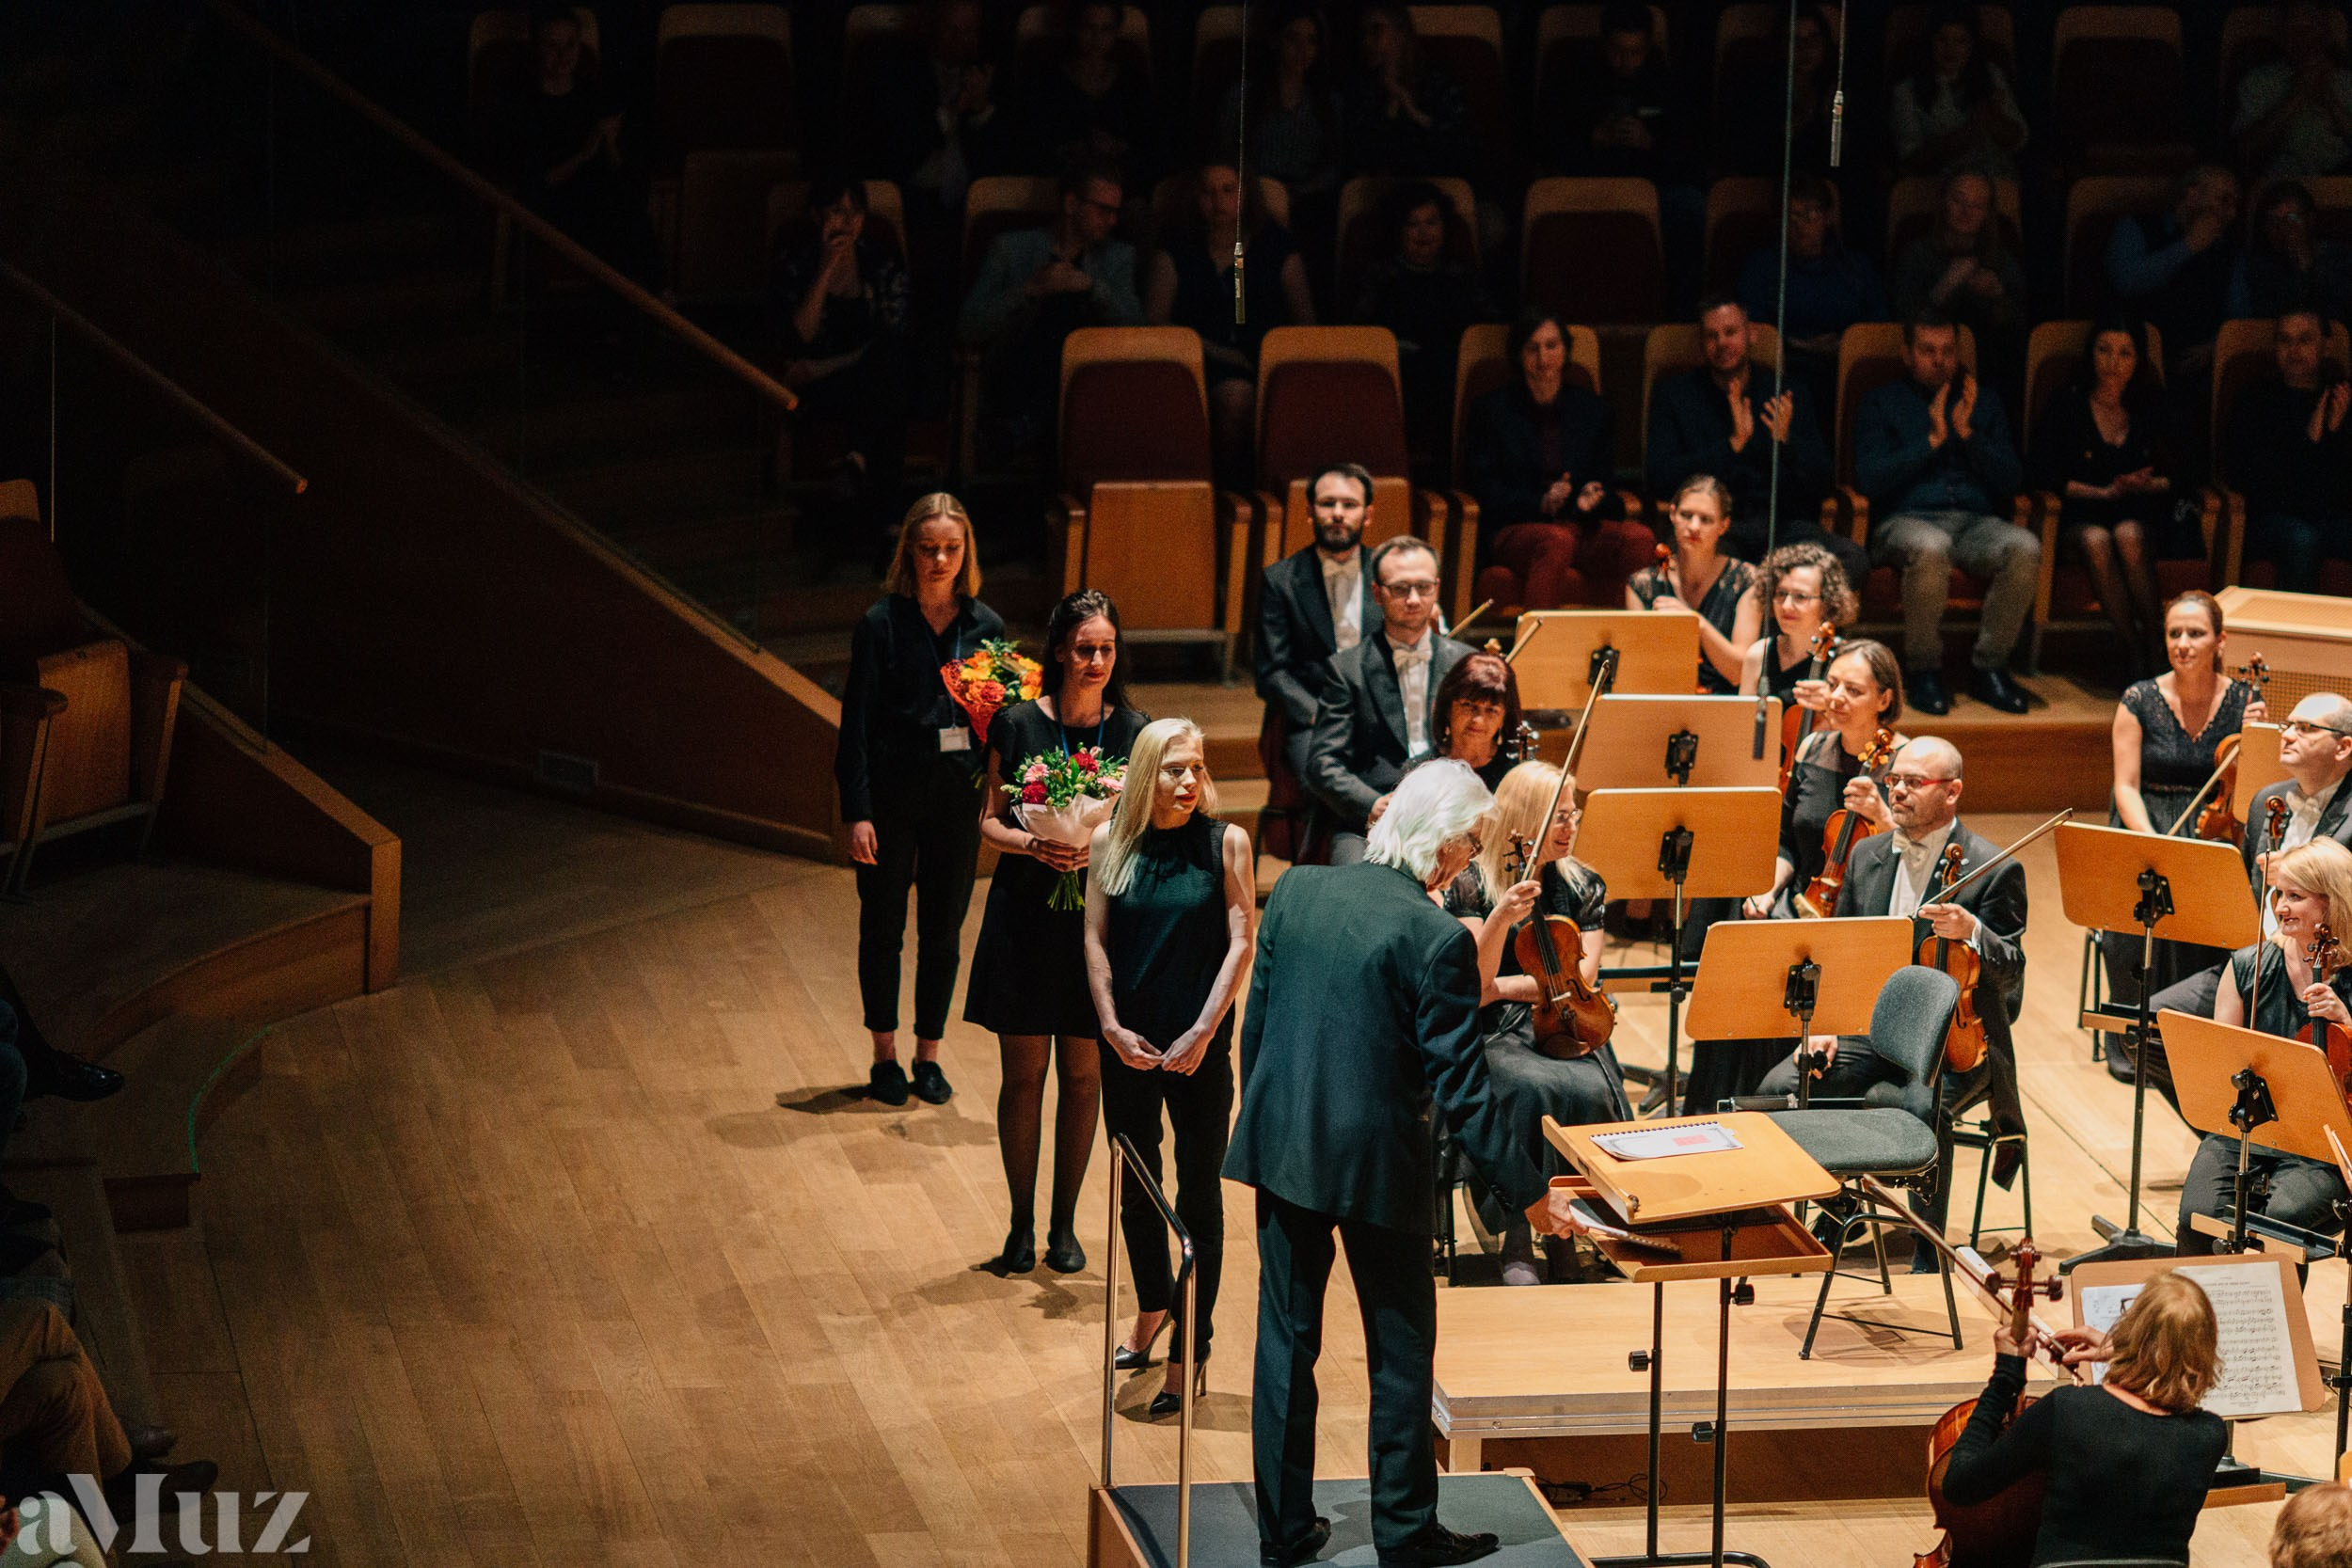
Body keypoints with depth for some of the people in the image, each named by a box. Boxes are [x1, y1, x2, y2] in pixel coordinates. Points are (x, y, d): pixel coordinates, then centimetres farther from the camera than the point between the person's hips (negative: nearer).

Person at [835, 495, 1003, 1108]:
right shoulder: (882, 623, -7)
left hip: (958, 797, 3)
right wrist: (857, 812, -12)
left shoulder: (985, 625, 3)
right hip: (893, 795, -2)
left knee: (944, 930, 9)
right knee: (883, 926, 8)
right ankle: (885, 1055, 21)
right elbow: (857, 722, -7)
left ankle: (929, 1053, 22)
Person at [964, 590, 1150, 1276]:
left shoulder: (1132, 731, 0)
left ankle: (1064, 1224, 18)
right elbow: (990, 822, 1)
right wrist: (1034, 845, -18)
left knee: (1083, 1074, 6)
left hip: (1097, 918, 1)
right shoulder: (1018, 724, -3)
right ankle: (1021, 1223, 15)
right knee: (1023, 1073, 4)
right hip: (1026, 916, -1)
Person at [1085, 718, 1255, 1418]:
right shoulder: (1112, 842, -1)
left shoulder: (1226, 843, -7)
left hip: (1199, 1045, -3)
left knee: (1199, 1195, 2)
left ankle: (1190, 1351, 8)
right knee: (1136, 1187, 17)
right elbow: (1096, 939, 1)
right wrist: (1111, 1025, -8)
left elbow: (1240, 944, -9)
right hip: (1129, 1043, 3)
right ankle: (1152, 1307, 39)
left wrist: (1203, 1032, -15)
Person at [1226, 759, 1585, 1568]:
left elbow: (1255, 1025, 6)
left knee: (1286, 1341, 13)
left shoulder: (1297, 890, -2)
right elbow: (1461, 1091, -17)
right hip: (1375, 1165, -5)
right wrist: (1531, 1192, -8)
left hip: (1281, 1146, 5)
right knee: (1400, 1349, 11)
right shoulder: (1438, 939, -18)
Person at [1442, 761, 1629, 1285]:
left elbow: (1582, 979, 0)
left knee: (1591, 1090, -30)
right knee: (1534, 1091, -34)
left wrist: (1501, 986, -6)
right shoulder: (1473, 886, -1)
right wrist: (1501, 918, -24)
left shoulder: (1583, 885, 8)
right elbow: (1472, 990, -10)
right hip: (1496, 1035, -3)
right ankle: (1518, 1240, -24)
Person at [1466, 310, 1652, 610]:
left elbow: (1606, 482, 18)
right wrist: (1540, 503, -15)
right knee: (1557, 541, -39)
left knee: (1641, 540, -29)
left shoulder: (1592, 408, 18)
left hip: (1583, 526, 3)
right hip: (1516, 528, -3)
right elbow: (1485, 489, 2)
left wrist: (1592, 499, -7)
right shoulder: (1491, 409, 9)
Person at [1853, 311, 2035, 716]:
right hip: (1906, 519, -3)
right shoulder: (1881, 403, 14)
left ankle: (1988, 666, -19)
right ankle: (1923, 669, -23)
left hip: (1974, 522, 3)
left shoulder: (1983, 400, 23)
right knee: (1930, 548, -41)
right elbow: (1870, 480, -1)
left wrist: (1967, 432, -1)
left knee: (2025, 549, -32)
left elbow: (2009, 482, 12)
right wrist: (1933, 439, -5)